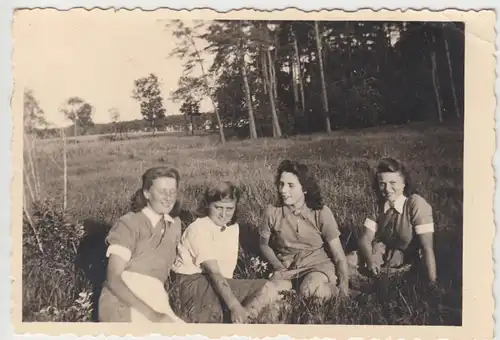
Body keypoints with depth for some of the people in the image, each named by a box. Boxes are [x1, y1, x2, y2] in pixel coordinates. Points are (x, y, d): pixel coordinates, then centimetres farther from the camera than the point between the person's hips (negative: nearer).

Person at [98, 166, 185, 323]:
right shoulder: (129, 224, -5)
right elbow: (113, 279, -12)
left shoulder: (174, 224, 11)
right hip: (122, 303, -6)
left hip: (155, 302, 6)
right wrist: (152, 314, -21)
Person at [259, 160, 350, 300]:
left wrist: (344, 289, -13)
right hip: (287, 268, 3)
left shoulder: (321, 212, -10)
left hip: (318, 265, -3)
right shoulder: (272, 211, -6)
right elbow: (264, 245, 11)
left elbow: (339, 255, -5)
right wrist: (279, 267, -6)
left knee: (308, 291, -37)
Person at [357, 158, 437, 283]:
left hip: (409, 264, -4)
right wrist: (369, 261, -28)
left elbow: (427, 247, -25)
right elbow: (365, 239, -8)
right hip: (382, 258, 4)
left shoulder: (416, 204, -22)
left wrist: (432, 283, -29)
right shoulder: (379, 205, -4)